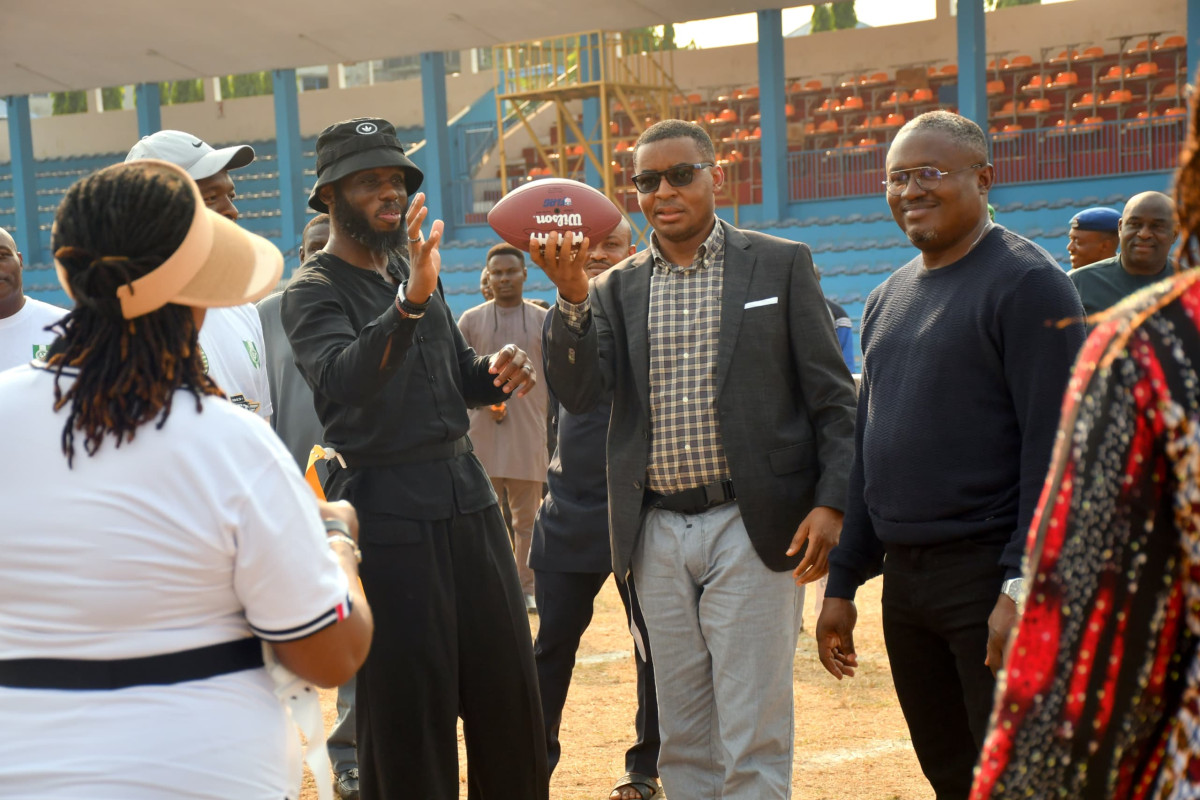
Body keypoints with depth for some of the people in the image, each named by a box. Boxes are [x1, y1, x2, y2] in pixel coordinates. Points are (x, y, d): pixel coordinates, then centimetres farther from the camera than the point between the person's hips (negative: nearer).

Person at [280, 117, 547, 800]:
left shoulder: (413, 270, 15)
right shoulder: (314, 292, -8)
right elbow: (344, 379, -28)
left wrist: (496, 372, -1)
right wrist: (410, 303, -42)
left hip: (467, 493, 7)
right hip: (389, 510, -7)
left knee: (510, 687, 11)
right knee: (408, 704, -2)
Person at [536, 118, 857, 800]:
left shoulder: (782, 264, 3)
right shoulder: (616, 288, 10)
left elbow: (833, 398, 1)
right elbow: (579, 394, -3)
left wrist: (831, 502, -10)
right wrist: (572, 296, -16)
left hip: (751, 529, -3)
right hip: (658, 536, 3)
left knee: (752, 742, -1)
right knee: (684, 740, 12)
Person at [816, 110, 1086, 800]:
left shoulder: (1026, 281, -7)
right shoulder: (888, 299, 16)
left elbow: (1053, 445, -14)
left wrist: (1024, 586, -20)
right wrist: (843, 583, 16)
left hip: (989, 574, -7)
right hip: (904, 579, 7)